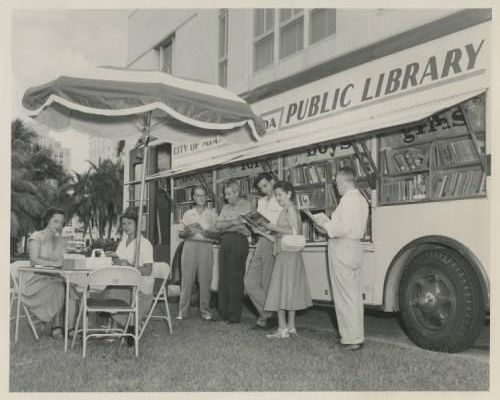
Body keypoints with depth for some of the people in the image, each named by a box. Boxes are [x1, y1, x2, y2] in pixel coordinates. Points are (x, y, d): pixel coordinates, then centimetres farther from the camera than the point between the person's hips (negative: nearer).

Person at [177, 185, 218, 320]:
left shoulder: (212, 214, 12)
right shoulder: (187, 214, 16)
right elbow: (182, 232, 12)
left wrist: (207, 232, -13)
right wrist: (187, 232, -9)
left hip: (206, 245, -1)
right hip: (190, 245, 1)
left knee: (205, 279, -5)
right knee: (187, 278, -5)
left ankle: (205, 310, 3)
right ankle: (183, 310, -1)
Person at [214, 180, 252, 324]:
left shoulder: (246, 205, 2)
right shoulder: (225, 207, 21)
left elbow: (243, 225, -11)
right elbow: (218, 225, 9)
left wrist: (224, 225, -6)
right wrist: (233, 222, -6)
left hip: (239, 241, -6)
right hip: (225, 242, 6)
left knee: (235, 279, -7)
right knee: (223, 278, 3)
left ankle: (235, 315, -3)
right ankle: (223, 313, 8)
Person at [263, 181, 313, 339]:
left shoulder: (290, 209, -11)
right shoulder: (287, 209, 17)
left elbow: (294, 231, -21)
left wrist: (274, 227, -14)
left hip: (287, 254, -10)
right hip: (286, 254, 10)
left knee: (281, 289, -7)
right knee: (290, 290, 10)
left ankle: (283, 329, -5)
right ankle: (291, 326, 16)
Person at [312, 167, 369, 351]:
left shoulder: (348, 199, -15)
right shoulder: (361, 199, 16)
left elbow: (344, 228, -22)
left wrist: (326, 226, -8)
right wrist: (330, 224, 12)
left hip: (342, 248, -10)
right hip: (355, 248, 10)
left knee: (345, 295, -4)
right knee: (354, 294, 14)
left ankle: (351, 339, 1)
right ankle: (356, 336, 22)